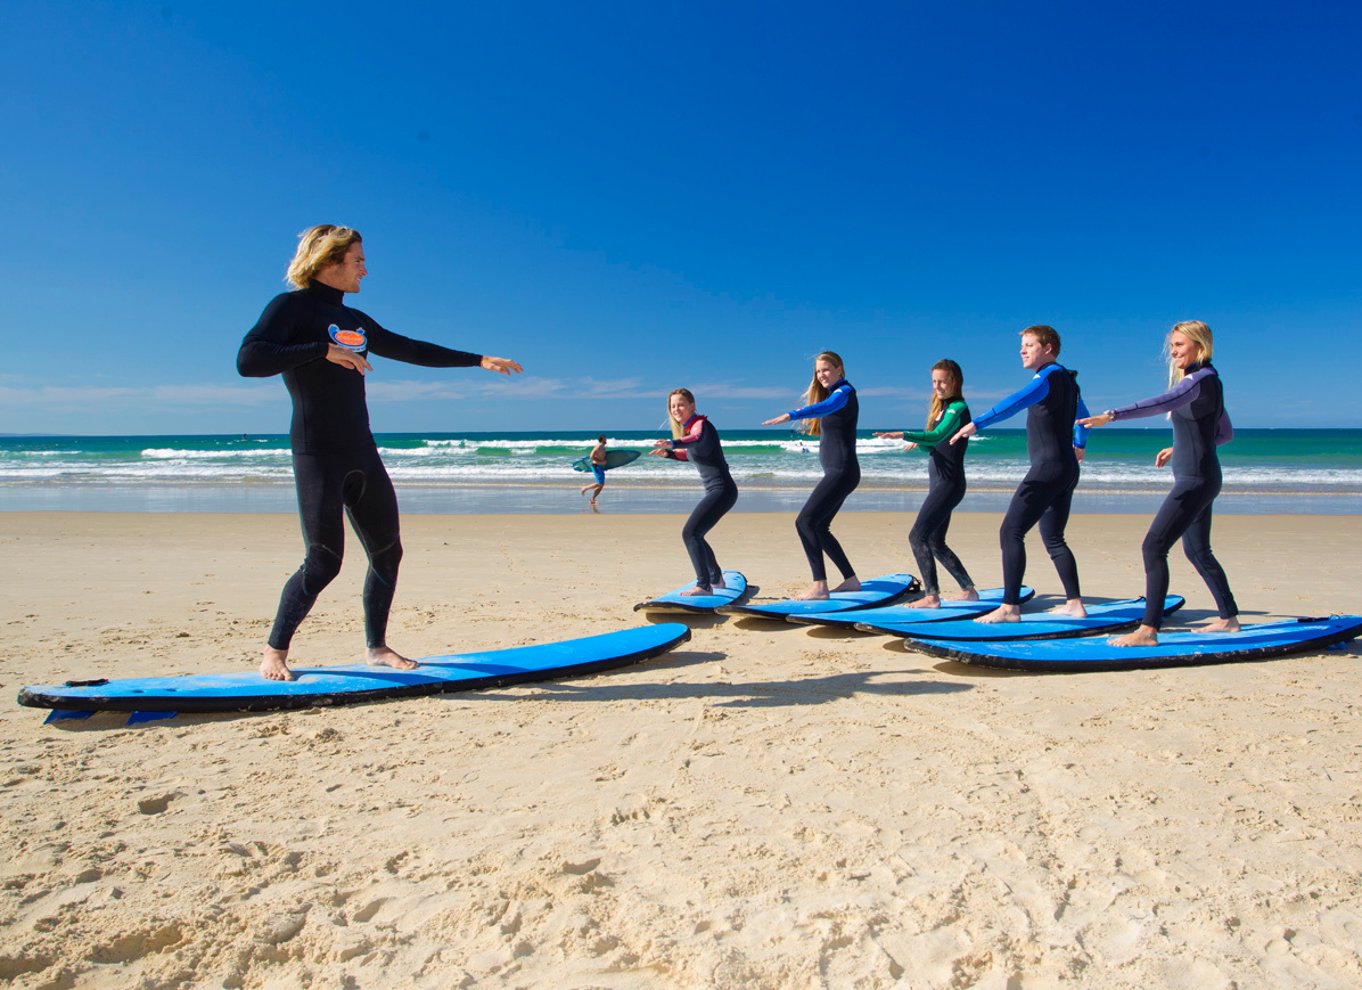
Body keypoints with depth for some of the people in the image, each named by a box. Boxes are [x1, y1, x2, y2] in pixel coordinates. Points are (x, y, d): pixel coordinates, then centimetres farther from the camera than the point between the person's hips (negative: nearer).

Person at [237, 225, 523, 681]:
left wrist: (479, 360, 23)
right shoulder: (292, 306, -4)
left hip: (362, 453, 8)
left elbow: (413, 350, 24)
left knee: (387, 551, 6)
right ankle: (274, 652, 9)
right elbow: (248, 360, -19)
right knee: (324, 562, -9)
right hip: (318, 454, -8)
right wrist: (324, 351, -23)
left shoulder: (356, 321, 18)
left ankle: (376, 646, 20)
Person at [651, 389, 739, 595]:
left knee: (690, 533, -19)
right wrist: (669, 453, 17)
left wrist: (674, 443, -56)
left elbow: (699, 439, -38)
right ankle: (716, 578, 39)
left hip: (721, 490, -10)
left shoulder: (701, 424, -13)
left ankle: (704, 585, -19)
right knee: (695, 534, 22)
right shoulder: (688, 429, 14)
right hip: (716, 491, 10)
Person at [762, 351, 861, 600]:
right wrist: (811, 426, 10)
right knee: (818, 527, 13)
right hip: (836, 473, 10)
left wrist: (789, 415, -46)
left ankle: (819, 586, -21)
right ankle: (851, 580, 21)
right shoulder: (831, 394, 19)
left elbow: (824, 407, -32)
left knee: (805, 521, -18)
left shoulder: (844, 392, -10)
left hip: (841, 472, -10)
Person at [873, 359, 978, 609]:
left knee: (917, 536, -17)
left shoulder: (958, 408, -12)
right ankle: (969, 590, 25)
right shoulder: (941, 407, 16)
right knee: (935, 543, 15)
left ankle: (931, 595, -15)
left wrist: (903, 434, -42)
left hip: (949, 483, -10)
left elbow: (937, 436, -30)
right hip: (939, 484, 10)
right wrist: (919, 443, 4)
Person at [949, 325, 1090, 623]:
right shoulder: (1067, 379, 19)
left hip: (1048, 467, -10)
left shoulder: (1049, 377, -11)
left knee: (1011, 531, -13)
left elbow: (1017, 401, -30)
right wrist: (1079, 444, 56)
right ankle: (1074, 603, 19)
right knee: (1053, 539, 17)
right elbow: (1083, 416, 37)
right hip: (1067, 469, 10)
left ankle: (1010, 607, -16)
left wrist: (977, 424, -39)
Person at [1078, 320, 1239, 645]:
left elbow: (1165, 402, -36)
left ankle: (1148, 630, -18)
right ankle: (1229, 618, 32)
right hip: (1201, 478, 11)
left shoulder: (1200, 379, -14)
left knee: (1154, 546, -15)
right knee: (1197, 550, 21)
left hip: (1195, 479, -11)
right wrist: (1181, 447, 16)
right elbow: (1226, 433, 24)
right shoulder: (1208, 381, 16)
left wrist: (1112, 416, -45)